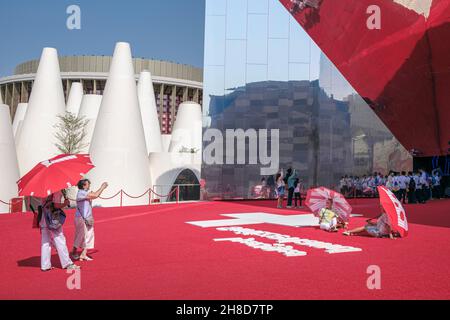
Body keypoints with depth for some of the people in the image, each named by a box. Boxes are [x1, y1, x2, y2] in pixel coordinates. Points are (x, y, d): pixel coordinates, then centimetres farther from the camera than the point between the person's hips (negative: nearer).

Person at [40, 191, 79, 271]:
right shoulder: (58, 192, -12)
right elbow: (56, 205, -22)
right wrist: (65, 203, -6)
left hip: (43, 220, 8)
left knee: (45, 243, 10)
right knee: (60, 242, -1)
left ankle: (45, 265, 13)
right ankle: (67, 263, 4)